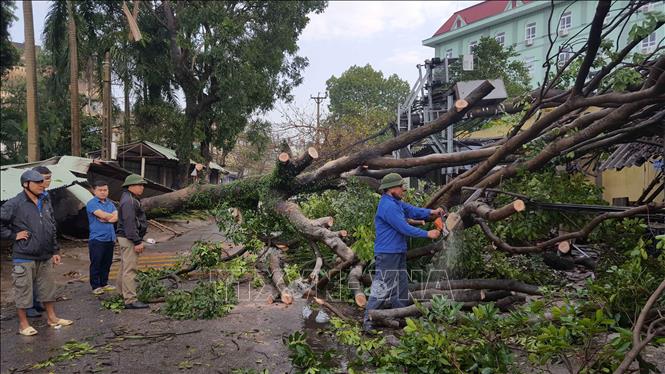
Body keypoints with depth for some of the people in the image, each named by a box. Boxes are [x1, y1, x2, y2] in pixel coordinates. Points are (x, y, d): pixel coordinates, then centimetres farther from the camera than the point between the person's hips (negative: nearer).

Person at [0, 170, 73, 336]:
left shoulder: (45, 203, 11)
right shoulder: (15, 204, -11)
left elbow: (52, 229, 16)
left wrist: (55, 251, 15)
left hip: (45, 257, 7)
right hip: (24, 258, -6)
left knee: (48, 289, 16)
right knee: (23, 291, 4)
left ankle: (52, 318, 29)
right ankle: (23, 324, 17)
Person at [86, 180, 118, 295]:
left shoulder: (110, 203, 14)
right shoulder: (91, 203, -6)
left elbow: (117, 218, 1)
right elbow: (102, 215, -19)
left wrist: (106, 219, -15)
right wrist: (112, 215, -2)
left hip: (110, 238, 6)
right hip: (97, 239, -6)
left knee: (107, 263, 13)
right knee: (96, 263, 1)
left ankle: (104, 283, 24)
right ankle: (95, 286, 10)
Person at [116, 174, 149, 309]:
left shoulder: (131, 199, 17)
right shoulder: (128, 201, -18)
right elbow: (129, 223, -24)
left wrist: (138, 239, 21)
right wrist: (137, 242, -23)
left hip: (126, 238, 12)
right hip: (129, 239, -12)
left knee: (124, 267, 19)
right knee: (130, 269, -10)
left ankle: (122, 294, 31)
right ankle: (130, 300, -9)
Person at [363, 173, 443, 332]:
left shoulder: (396, 203, 12)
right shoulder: (388, 206, -21)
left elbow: (412, 210, 12)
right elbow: (404, 228, -22)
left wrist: (430, 212, -4)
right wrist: (427, 234, -16)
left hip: (398, 253, 11)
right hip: (387, 255, -11)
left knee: (401, 287, 16)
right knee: (382, 288, -6)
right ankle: (368, 321, 1)